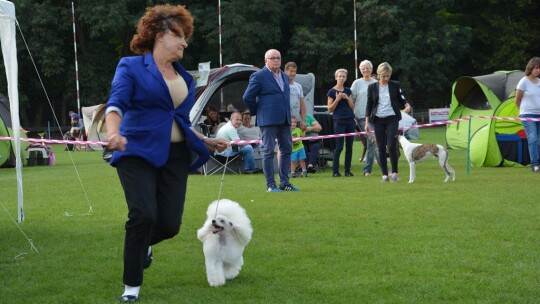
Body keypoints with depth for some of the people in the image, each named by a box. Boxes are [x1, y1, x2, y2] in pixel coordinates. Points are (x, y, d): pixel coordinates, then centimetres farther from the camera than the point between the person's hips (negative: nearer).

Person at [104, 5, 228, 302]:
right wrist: (114, 132, -33)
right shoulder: (131, 67, 0)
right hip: (138, 152, -5)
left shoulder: (185, 78, 18)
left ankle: (142, 244, 36)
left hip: (175, 157, 5)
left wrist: (208, 141, 20)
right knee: (143, 215, -20)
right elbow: (116, 104, -14)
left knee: (170, 224, -3)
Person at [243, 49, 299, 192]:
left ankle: (284, 183, 15)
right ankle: (270, 184, 1)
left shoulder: (284, 76, 15)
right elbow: (248, 97, -9)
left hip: (284, 120, 8)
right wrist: (258, 112, 0)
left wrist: (287, 113, 16)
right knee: (268, 151, -3)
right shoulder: (258, 76, -8)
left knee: (287, 149, 8)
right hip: (268, 120, -8)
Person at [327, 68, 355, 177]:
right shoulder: (332, 92, -1)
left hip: (350, 120, 4)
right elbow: (330, 109, -3)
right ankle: (335, 171, -4)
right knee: (339, 147, -8)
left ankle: (347, 170, 9)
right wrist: (337, 99, -15)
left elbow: (352, 107, 10)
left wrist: (347, 98, -6)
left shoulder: (348, 91, 11)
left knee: (349, 146, 4)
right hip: (339, 121, -4)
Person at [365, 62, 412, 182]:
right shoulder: (372, 87, 4)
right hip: (378, 119, 1)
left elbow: (402, 99, 9)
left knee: (391, 146, -11)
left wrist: (407, 105, -14)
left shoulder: (395, 85, 3)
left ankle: (394, 172, 2)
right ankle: (384, 174, 8)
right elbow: (369, 105, 7)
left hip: (392, 118, -1)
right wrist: (367, 122, 2)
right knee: (381, 148, 1)